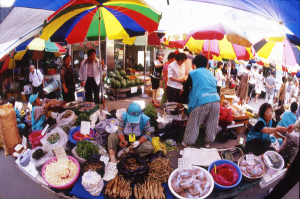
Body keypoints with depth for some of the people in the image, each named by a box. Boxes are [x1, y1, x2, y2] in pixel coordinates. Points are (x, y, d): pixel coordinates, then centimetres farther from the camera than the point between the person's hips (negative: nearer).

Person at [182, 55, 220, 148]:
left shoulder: (193, 73, 5)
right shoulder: (210, 73, 20)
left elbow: (186, 87, 11)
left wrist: (193, 87, 35)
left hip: (202, 101, -5)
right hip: (215, 99, 5)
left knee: (193, 123, 7)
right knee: (211, 123, 17)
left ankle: (188, 142, 17)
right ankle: (208, 141, 29)